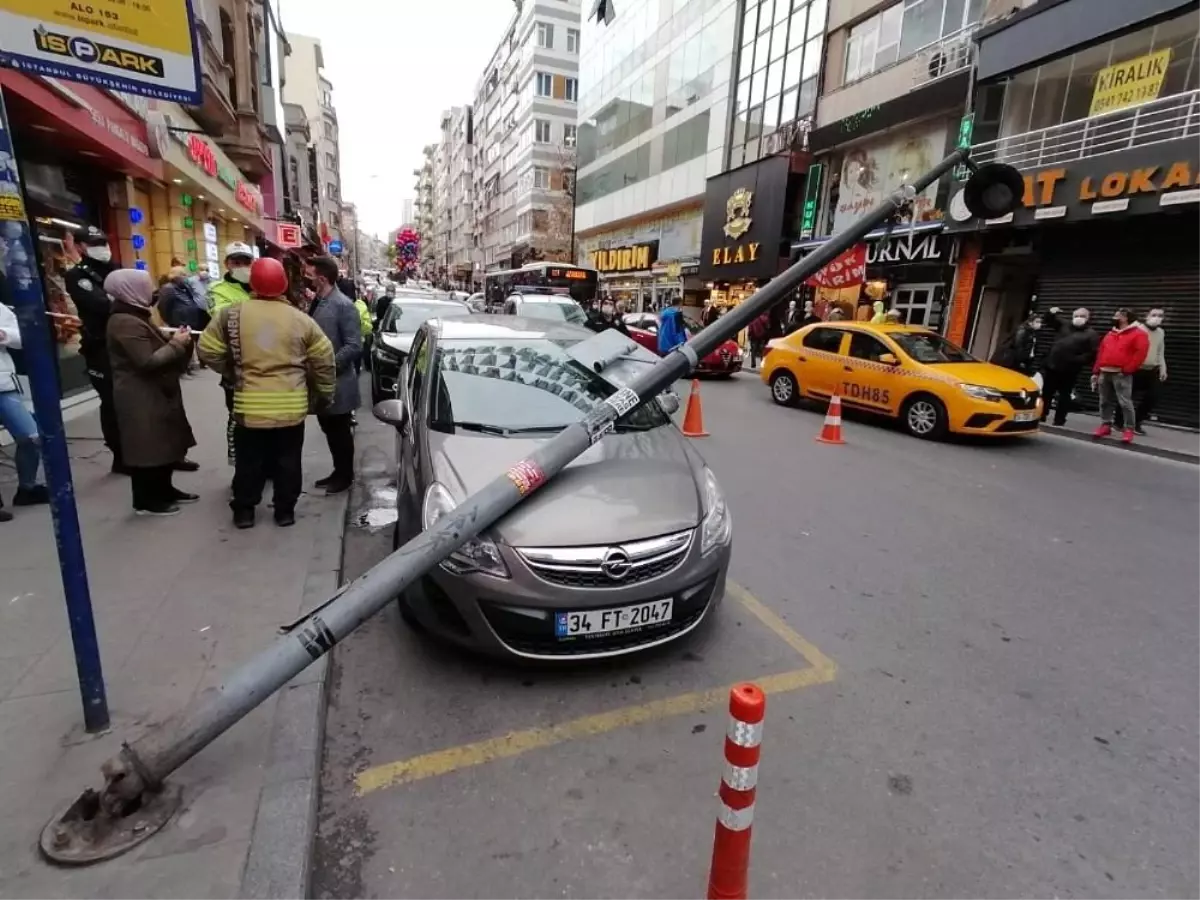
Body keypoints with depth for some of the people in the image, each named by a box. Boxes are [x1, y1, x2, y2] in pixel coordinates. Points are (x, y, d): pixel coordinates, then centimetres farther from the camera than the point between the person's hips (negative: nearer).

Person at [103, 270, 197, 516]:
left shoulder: (134, 318, 15)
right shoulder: (126, 323, -19)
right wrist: (176, 344, -16)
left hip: (155, 393, 11)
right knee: (147, 447, -2)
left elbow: (155, 352, 16)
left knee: (165, 443, 17)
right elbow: (148, 362, -25)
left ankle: (164, 490, 29)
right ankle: (145, 501, 9)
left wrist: (175, 341, 1)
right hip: (141, 398, -11)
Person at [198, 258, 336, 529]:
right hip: (292, 407, 0)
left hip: (250, 406, 0)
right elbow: (323, 360, 2)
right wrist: (324, 394, 13)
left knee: (249, 461, 14)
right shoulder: (301, 319, 0)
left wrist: (232, 371, 19)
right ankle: (285, 510, 19)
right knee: (288, 460, 11)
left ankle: (244, 510, 24)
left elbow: (207, 350, 2)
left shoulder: (231, 314, -2)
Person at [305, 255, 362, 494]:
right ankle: (338, 471, 32)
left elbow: (354, 346, -20)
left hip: (337, 382, -8)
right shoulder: (316, 301, 8)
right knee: (329, 430, 17)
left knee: (341, 432, 6)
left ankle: (345, 476, 20)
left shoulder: (344, 306, -16)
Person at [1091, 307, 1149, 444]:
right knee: (1105, 401, 10)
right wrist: (1095, 372, 13)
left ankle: (1128, 429, -4)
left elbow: (1140, 353, -8)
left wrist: (1127, 369, -15)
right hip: (1104, 373, 6)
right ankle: (1106, 425, 19)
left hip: (1121, 374, -6)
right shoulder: (1110, 334, 21)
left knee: (1125, 403, -8)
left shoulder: (1138, 334, 1)